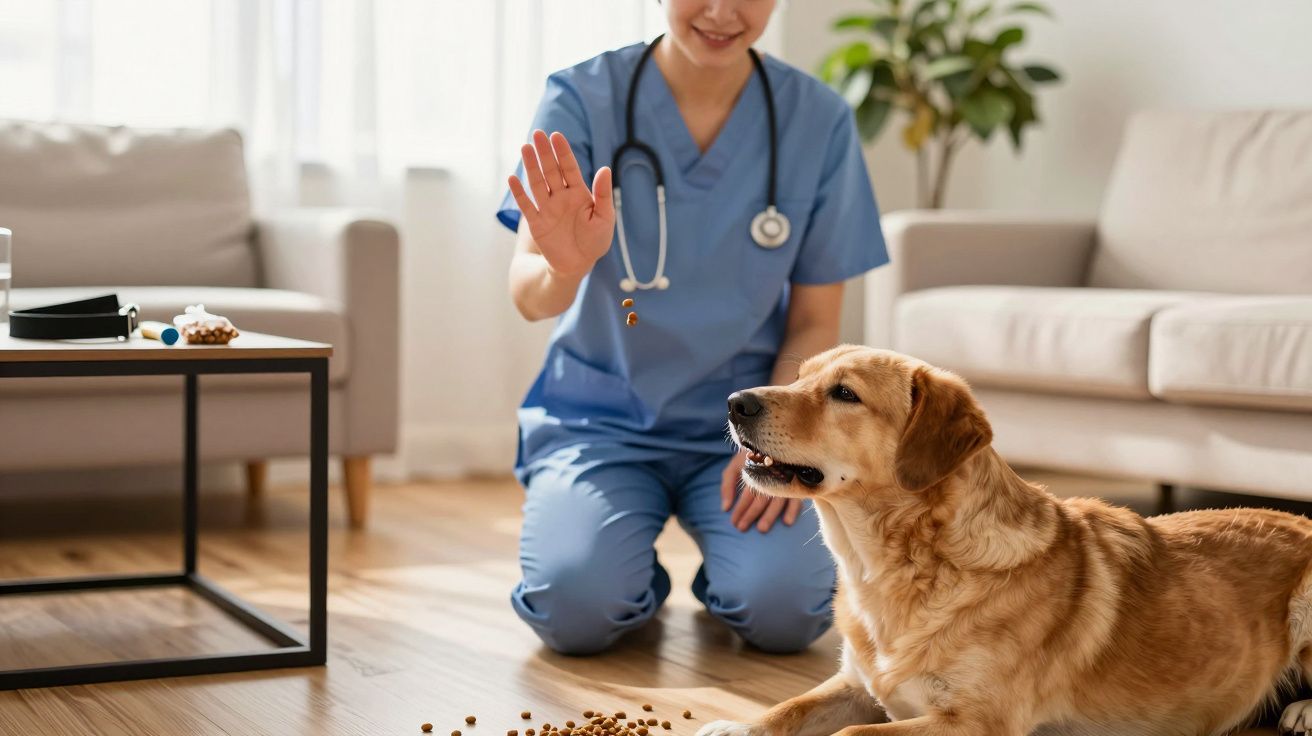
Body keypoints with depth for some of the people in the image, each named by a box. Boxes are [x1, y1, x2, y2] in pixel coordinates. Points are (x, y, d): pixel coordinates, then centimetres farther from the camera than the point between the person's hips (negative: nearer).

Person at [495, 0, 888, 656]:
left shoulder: (818, 120, -3)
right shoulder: (583, 97, -7)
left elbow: (814, 323, 3)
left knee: (785, 608, -25)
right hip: (599, 417, -1)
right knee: (574, 606, -26)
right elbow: (529, 297, -16)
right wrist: (566, 266, -40)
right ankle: (638, 582, 10)